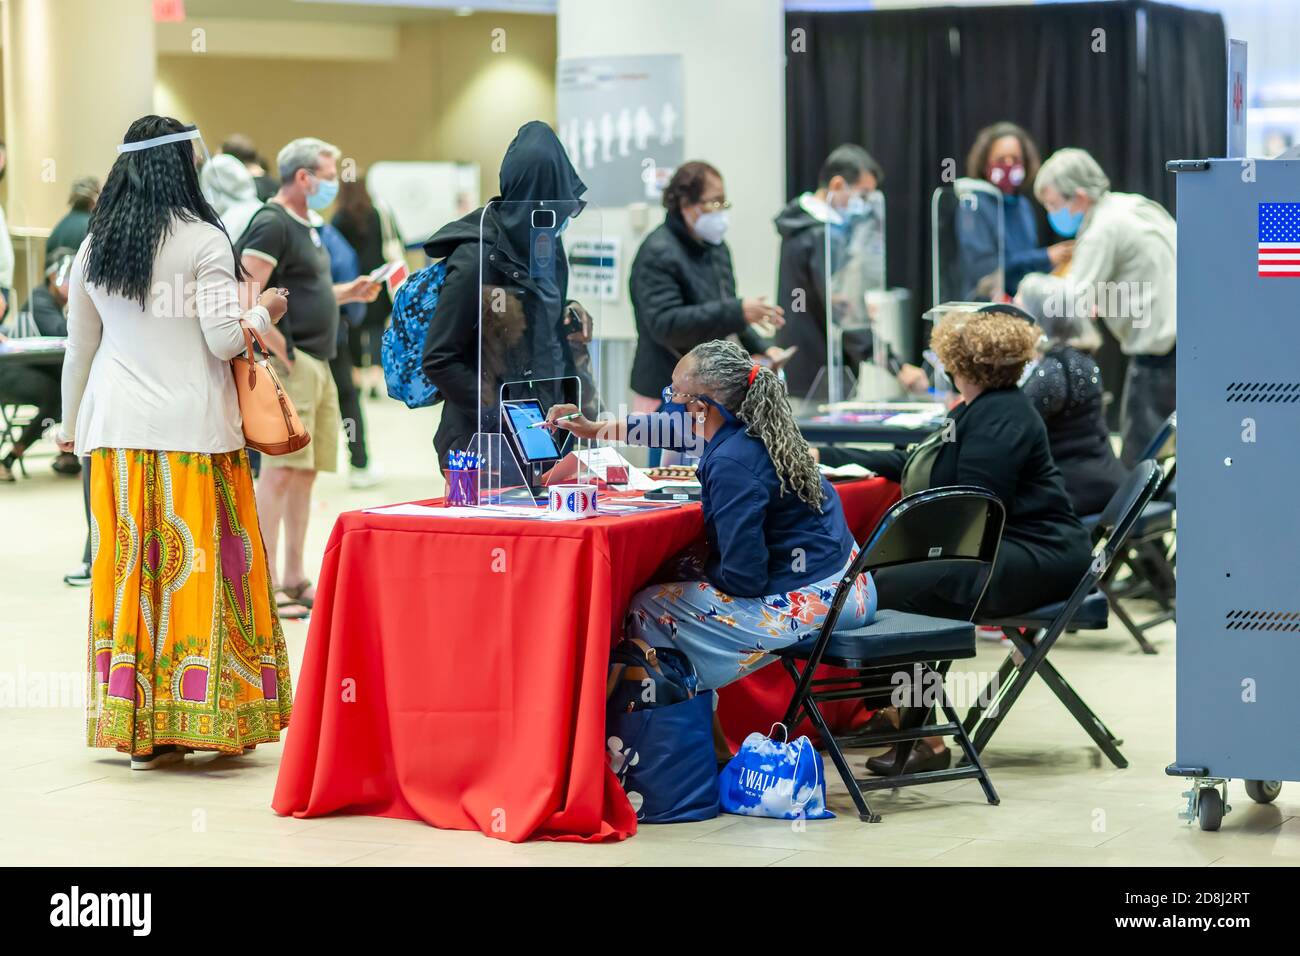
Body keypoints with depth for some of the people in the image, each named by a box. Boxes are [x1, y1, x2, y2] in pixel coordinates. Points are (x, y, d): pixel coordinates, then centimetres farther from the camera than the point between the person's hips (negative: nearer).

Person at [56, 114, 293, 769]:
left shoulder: (94, 246, 8)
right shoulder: (203, 241, -7)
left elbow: (80, 347, 14)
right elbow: (224, 339, -10)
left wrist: (71, 424, 26)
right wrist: (263, 314, 10)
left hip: (116, 427, 5)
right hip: (192, 424, -4)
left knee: (126, 562, 6)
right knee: (199, 558, 1)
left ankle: (136, 728, 9)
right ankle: (210, 717, 2)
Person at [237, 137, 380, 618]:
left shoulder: (304, 227, 20)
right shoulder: (271, 224, -11)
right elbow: (247, 297, -20)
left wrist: (348, 293, 16)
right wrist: (279, 352, -25)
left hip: (317, 363, 10)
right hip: (290, 365, -10)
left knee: (306, 470, 12)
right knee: (280, 468, -11)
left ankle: (294, 580, 18)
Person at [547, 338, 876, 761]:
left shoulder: (733, 464, -25)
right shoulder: (755, 429, 4)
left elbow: (743, 579, -24)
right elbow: (680, 427, 26)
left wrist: (702, 572, -2)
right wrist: (595, 428, 34)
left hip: (807, 604, -10)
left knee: (646, 608, -2)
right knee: (680, 575, 23)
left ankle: (713, 750, 12)